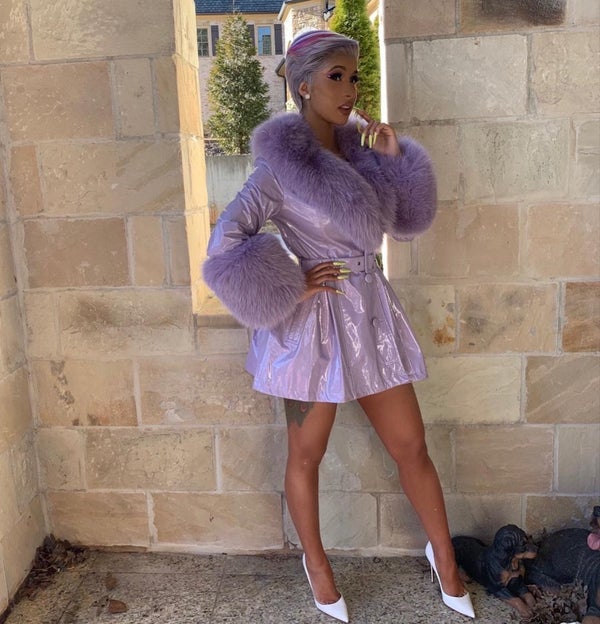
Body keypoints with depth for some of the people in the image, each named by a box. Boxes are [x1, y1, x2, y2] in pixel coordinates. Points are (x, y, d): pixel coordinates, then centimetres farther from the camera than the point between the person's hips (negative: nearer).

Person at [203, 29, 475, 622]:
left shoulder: (358, 147, 6)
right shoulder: (279, 166, -12)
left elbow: (410, 219, 10)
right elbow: (225, 245, -13)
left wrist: (395, 155, -2)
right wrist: (293, 287, -13)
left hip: (373, 314, 6)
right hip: (317, 323, -5)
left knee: (411, 447, 14)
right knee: (306, 456, 14)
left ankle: (443, 556, 37)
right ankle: (316, 563, 39)